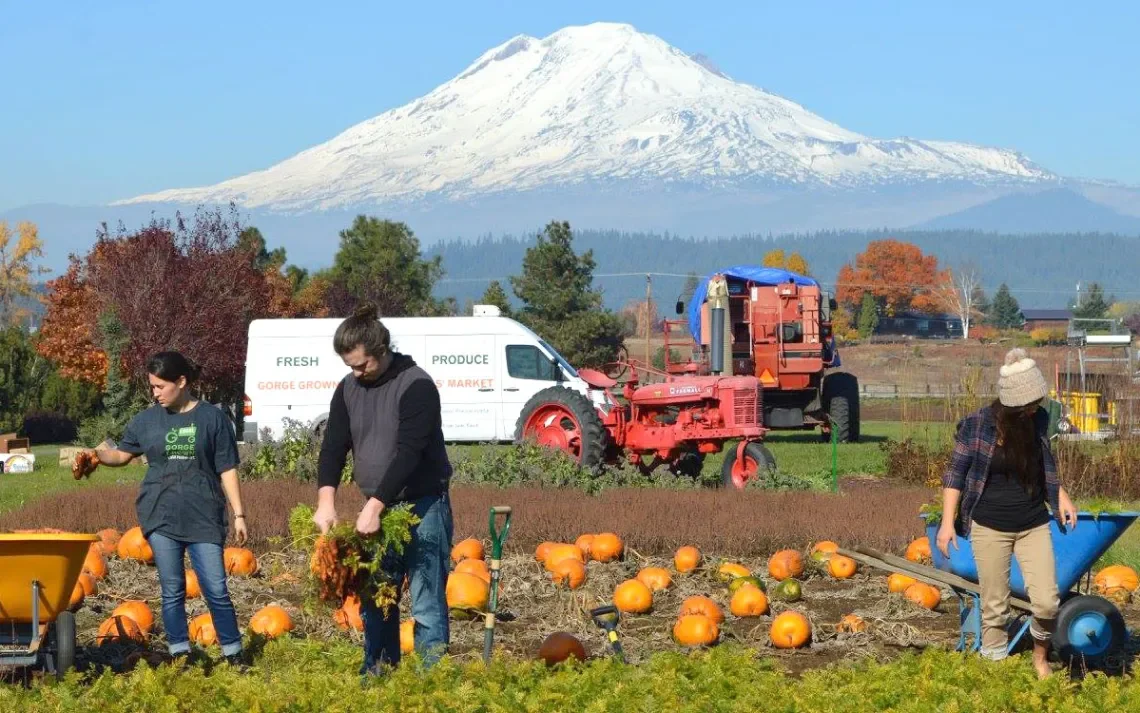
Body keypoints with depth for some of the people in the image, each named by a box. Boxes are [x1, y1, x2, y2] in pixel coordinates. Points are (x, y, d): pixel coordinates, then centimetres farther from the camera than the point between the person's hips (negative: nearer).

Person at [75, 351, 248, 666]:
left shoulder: (212, 417, -1)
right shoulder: (147, 420, 6)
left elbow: (227, 469, 0)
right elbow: (122, 454, 17)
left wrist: (239, 514, -2)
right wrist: (96, 454, -5)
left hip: (204, 518, -2)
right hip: (161, 518, 2)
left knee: (216, 590, -4)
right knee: (172, 591, 4)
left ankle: (234, 655, 7)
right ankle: (180, 656, 12)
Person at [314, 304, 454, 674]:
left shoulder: (416, 386, -16)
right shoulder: (348, 388, 5)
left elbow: (408, 453, -23)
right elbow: (333, 446, 2)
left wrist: (375, 506, -28)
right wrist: (326, 499, -14)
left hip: (423, 505, -7)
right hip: (377, 509, 7)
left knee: (427, 604, -7)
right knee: (375, 601, 11)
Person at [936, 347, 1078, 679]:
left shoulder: (1039, 419, 0)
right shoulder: (977, 425, -12)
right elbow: (956, 472, -5)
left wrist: (1060, 495, 12)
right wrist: (947, 522, -10)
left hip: (1034, 526, 3)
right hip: (990, 527, -3)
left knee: (1047, 601, -7)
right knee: (995, 607, 1)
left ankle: (1041, 657, 20)